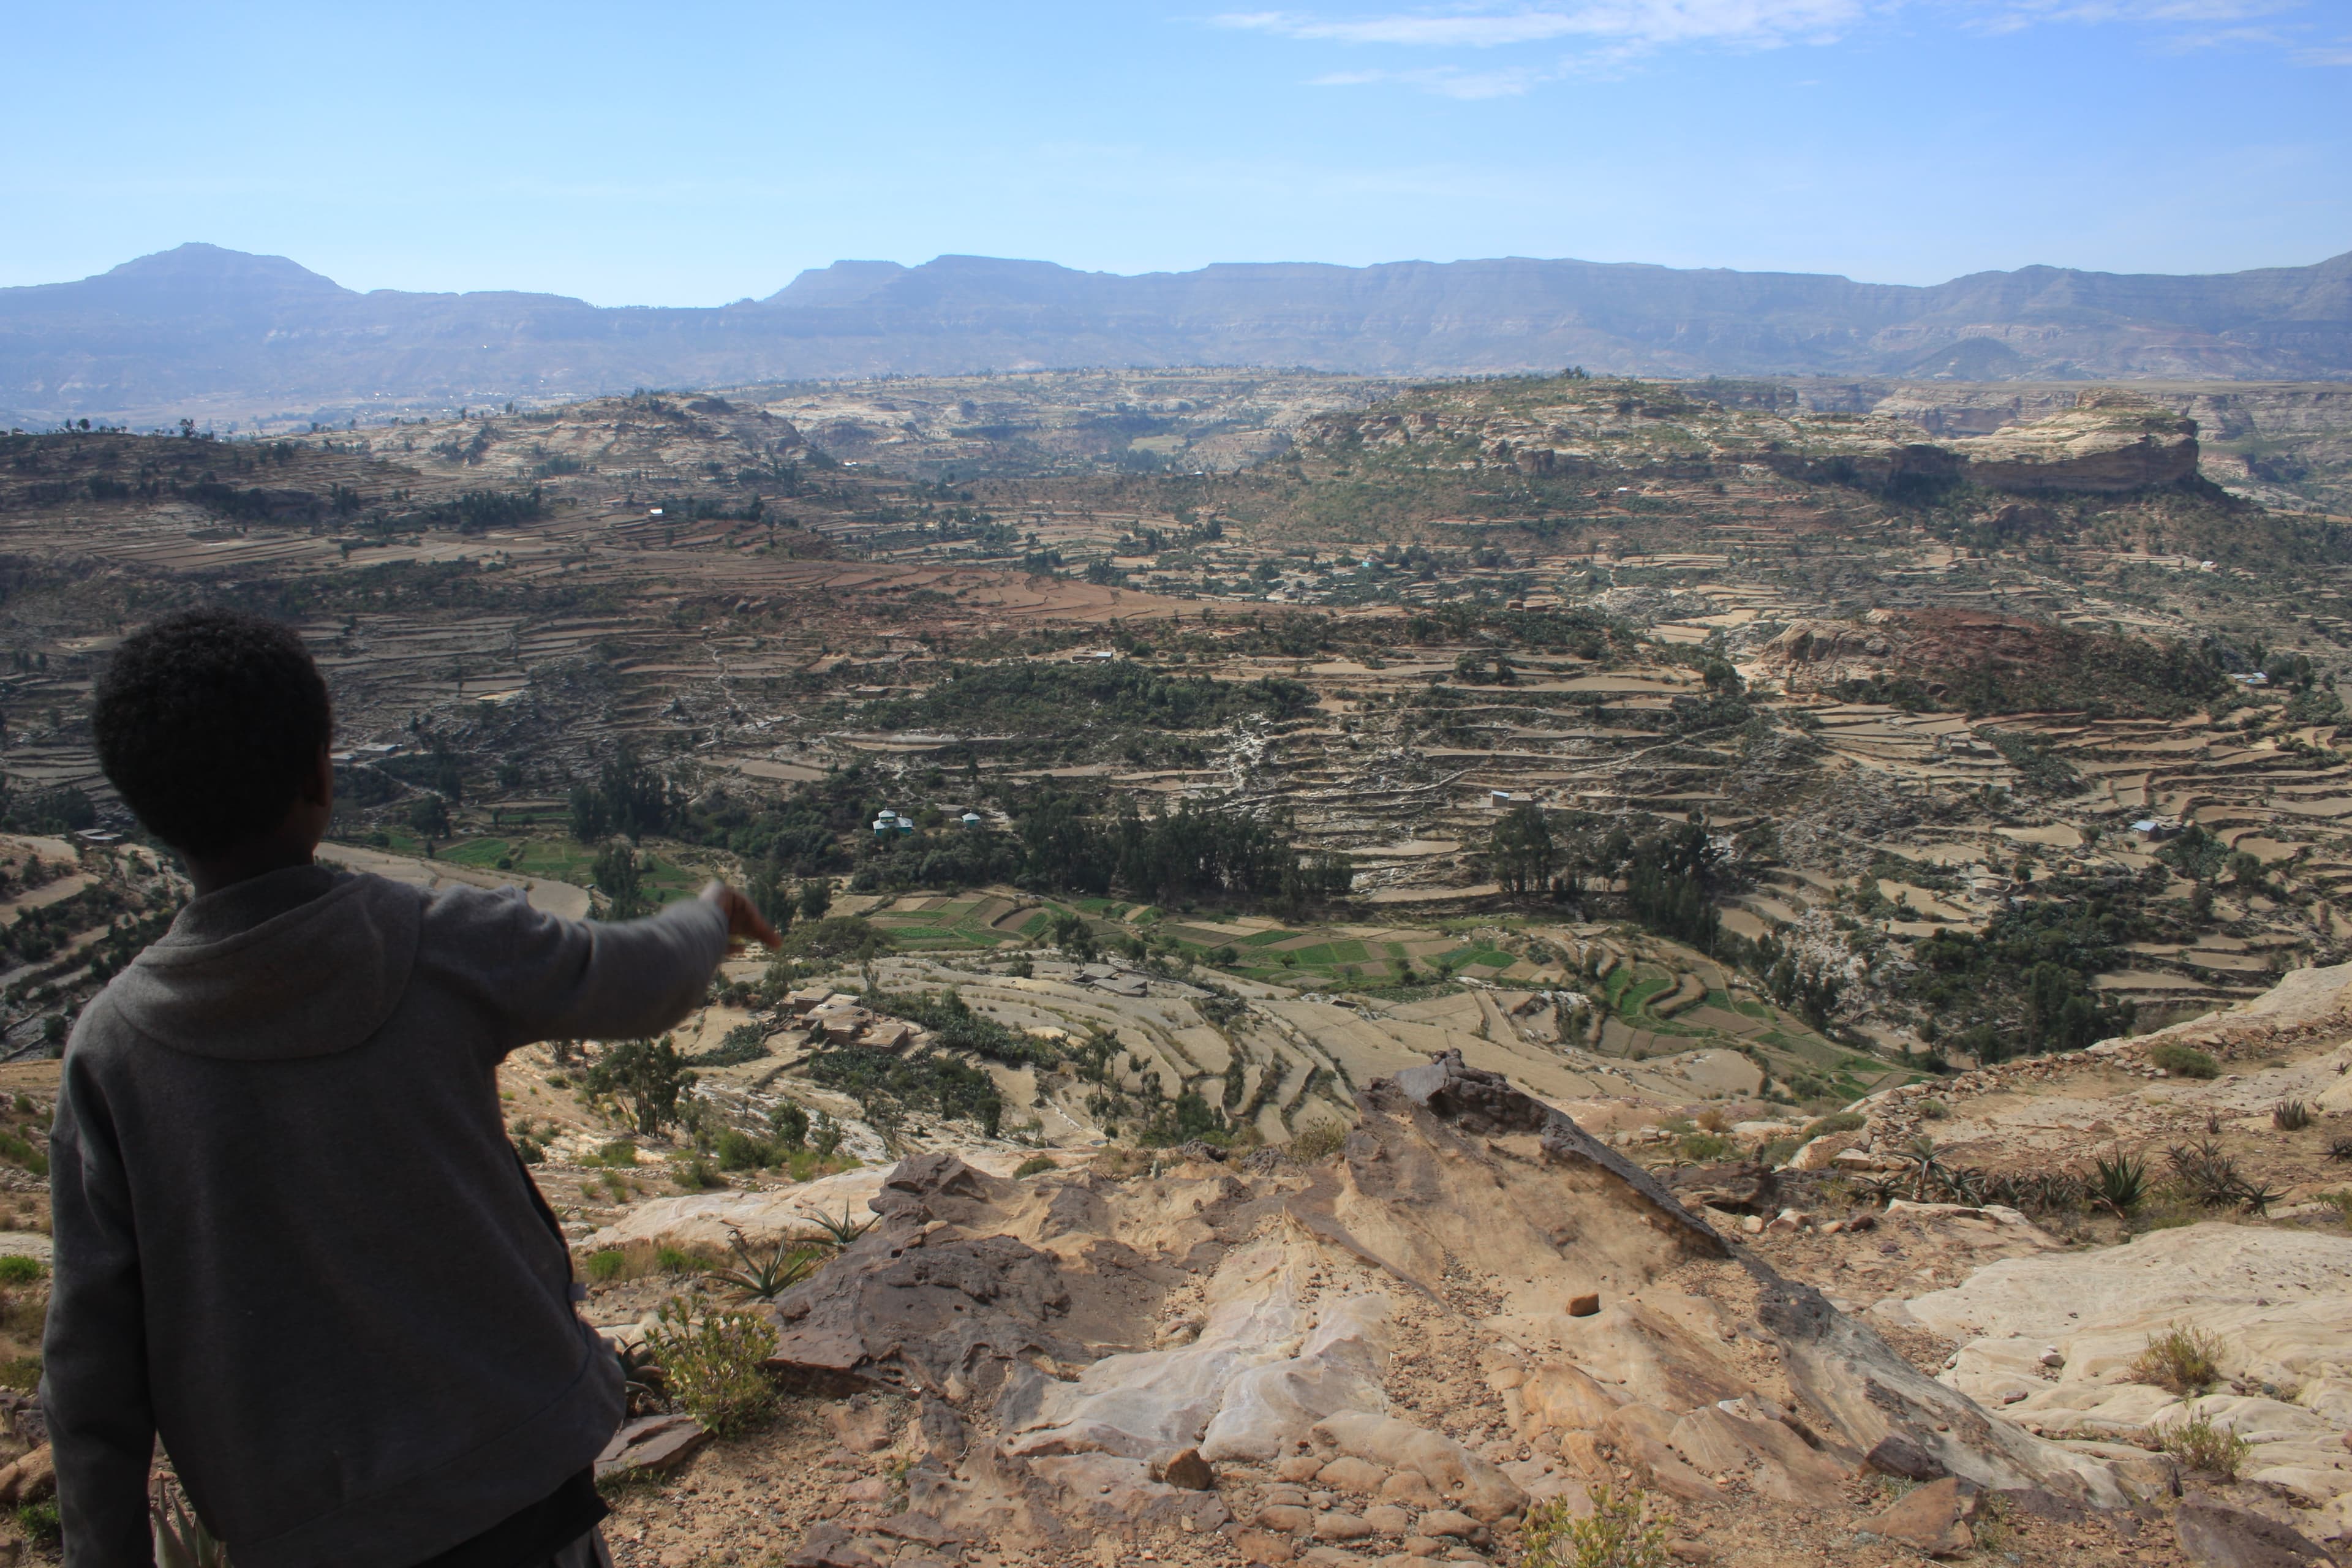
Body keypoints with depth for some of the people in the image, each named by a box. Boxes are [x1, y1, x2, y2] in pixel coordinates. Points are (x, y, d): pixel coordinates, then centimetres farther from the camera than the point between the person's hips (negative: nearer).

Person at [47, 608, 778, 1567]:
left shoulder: (110, 1051, -9)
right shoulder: (450, 948, -14)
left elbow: (90, 1362, -5)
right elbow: (642, 984, 4)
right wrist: (712, 917, 25)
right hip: (513, 1475, -1)